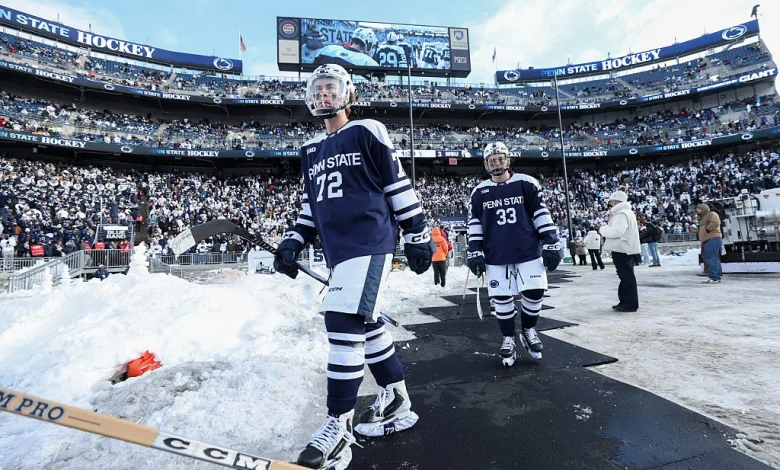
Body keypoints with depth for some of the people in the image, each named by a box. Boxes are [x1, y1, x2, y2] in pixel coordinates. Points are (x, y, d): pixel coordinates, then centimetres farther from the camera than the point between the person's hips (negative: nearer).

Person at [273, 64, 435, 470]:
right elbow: (310, 204, 23)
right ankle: (396, 402, 28)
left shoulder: (367, 132, 0)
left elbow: (399, 186, -2)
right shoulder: (310, 151, 20)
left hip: (370, 242, -7)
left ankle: (338, 428, -4)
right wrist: (294, 241, 11)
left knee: (344, 323, -16)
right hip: (336, 249, 7)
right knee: (366, 324, 11)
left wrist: (418, 235, -3)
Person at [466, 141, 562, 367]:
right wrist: (475, 252, 0)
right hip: (496, 255, 1)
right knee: (502, 298, 4)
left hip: (529, 251, -1)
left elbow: (541, 214, 0)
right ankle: (508, 339, 21)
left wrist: (551, 244, -4)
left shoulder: (526, 184, -1)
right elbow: (474, 224, 6)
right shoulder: (479, 192, 4)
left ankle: (528, 331, 27)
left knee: (534, 293, 0)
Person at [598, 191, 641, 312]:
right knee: (626, 277, 14)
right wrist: (610, 221, 13)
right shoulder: (626, 212, 21)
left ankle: (631, 304, -4)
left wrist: (602, 229, -13)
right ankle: (626, 301, 22)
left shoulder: (621, 214, -14)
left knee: (627, 277, -8)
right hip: (625, 249, 11)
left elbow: (617, 231, -26)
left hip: (623, 250, -11)